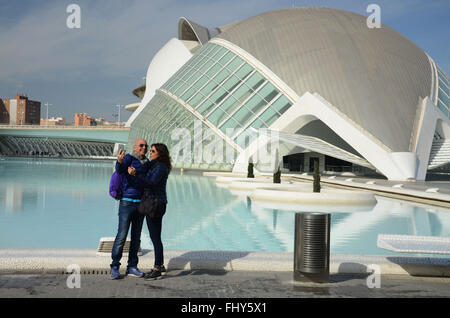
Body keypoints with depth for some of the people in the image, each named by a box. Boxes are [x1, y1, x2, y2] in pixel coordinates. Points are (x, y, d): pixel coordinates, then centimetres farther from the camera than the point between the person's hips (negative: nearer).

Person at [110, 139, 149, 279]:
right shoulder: (129, 158, -6)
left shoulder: (147, 163, 13)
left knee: (136, 236, 7)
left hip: (140, 204, 6)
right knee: (122, 235, -7)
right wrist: (119, 161, -51)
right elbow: (120, 169, -28)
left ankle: (132, 267, 14)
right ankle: (115, 267, 3)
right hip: (126, 202, -6)